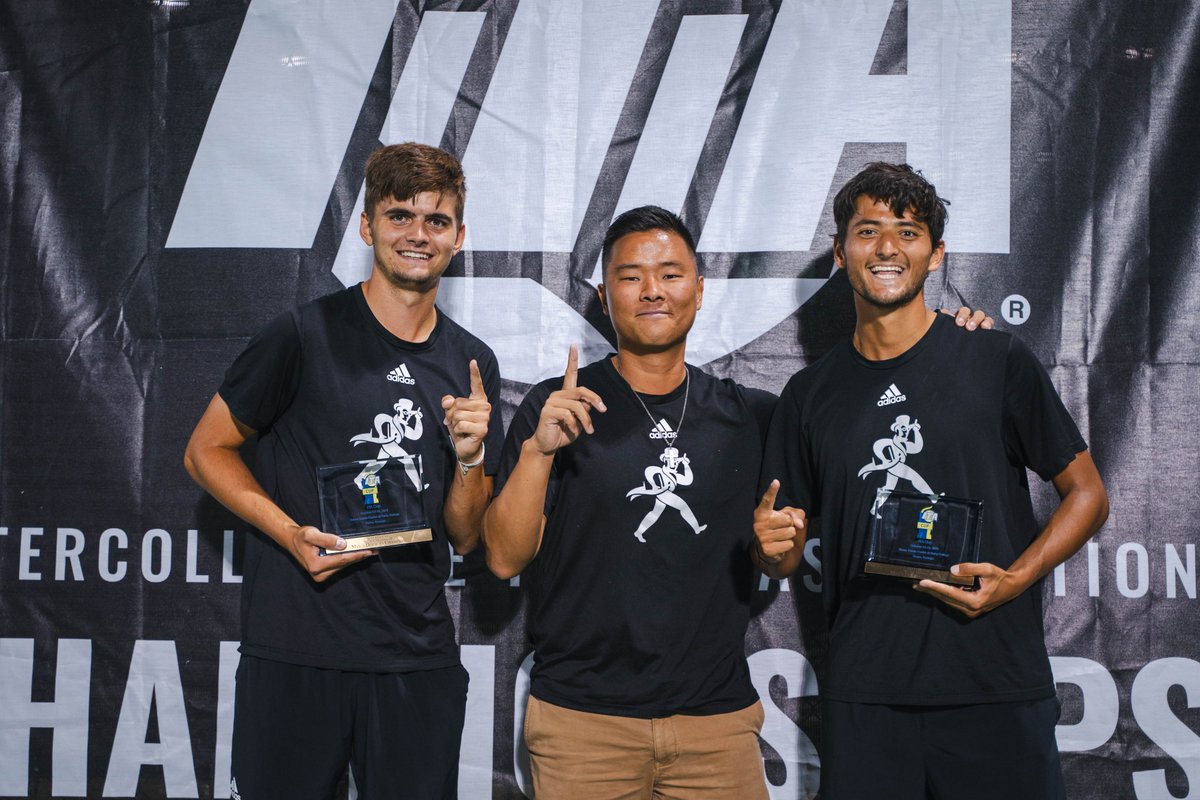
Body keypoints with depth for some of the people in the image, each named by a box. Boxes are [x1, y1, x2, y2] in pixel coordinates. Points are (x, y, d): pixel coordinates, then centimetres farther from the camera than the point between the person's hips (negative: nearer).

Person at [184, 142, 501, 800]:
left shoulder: (473, 365, 8)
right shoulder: (307, 335, -6)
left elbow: (464, 536, 10)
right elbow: (205, 451, 0)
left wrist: (469, 454, -9)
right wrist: (293, 534, -14)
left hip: (419, 663, 4)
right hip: (294, 654, -3)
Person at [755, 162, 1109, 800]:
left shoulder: (997, 362, 1)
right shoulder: (810, 394, 9)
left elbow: (1087, 495, 4)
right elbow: (785, 558, 14)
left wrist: (1015, 579, -11)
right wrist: (770, 545, -10)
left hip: (997, 683, -2)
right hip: (863, 694, 2)